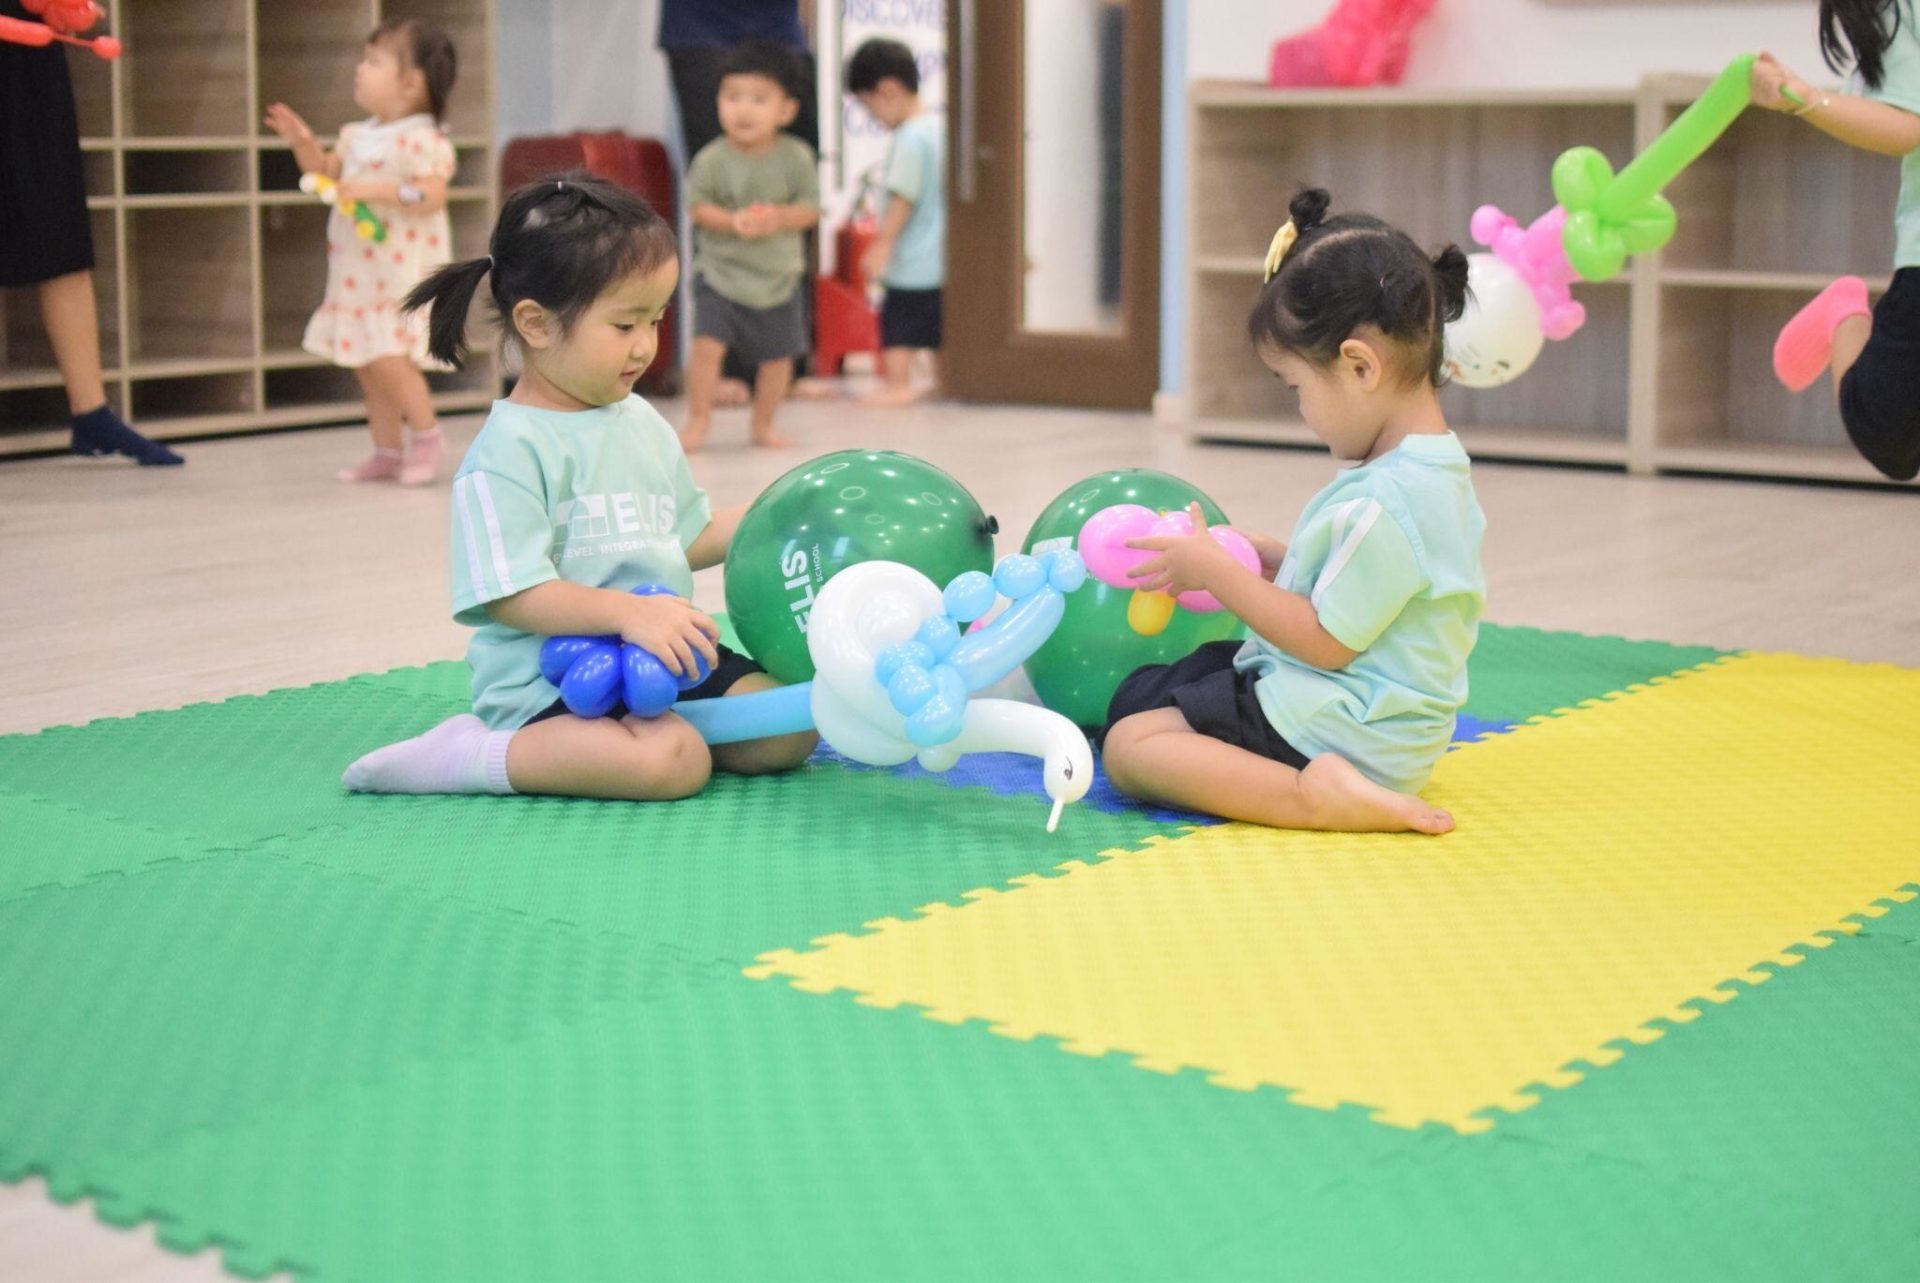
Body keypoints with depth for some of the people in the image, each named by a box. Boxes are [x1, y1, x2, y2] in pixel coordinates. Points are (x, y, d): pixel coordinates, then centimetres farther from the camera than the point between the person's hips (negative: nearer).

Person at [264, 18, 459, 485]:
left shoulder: (422, 140, -13)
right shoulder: (359, 135, 12)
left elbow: (432, 195, -23)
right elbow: (325, 171, 22)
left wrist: (377, 190, -27)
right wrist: (304, 142, 5)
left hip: (403, 271, -9)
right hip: (359, 271, 9)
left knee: (387, 358, -18)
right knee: (367, 364, 11)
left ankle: (425, 434, 1)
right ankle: (388, 451, 20)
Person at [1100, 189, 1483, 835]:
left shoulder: (1386, 504, -26)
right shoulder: (1432, 467, 7)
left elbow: (1326, 640, -22)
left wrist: (1215, 571, -14)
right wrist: (1262, 556, 8)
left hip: (1345, 731, -11)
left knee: (1129, 745, -13)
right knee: (1138, 691, 16)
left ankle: (1314, 794, -24)